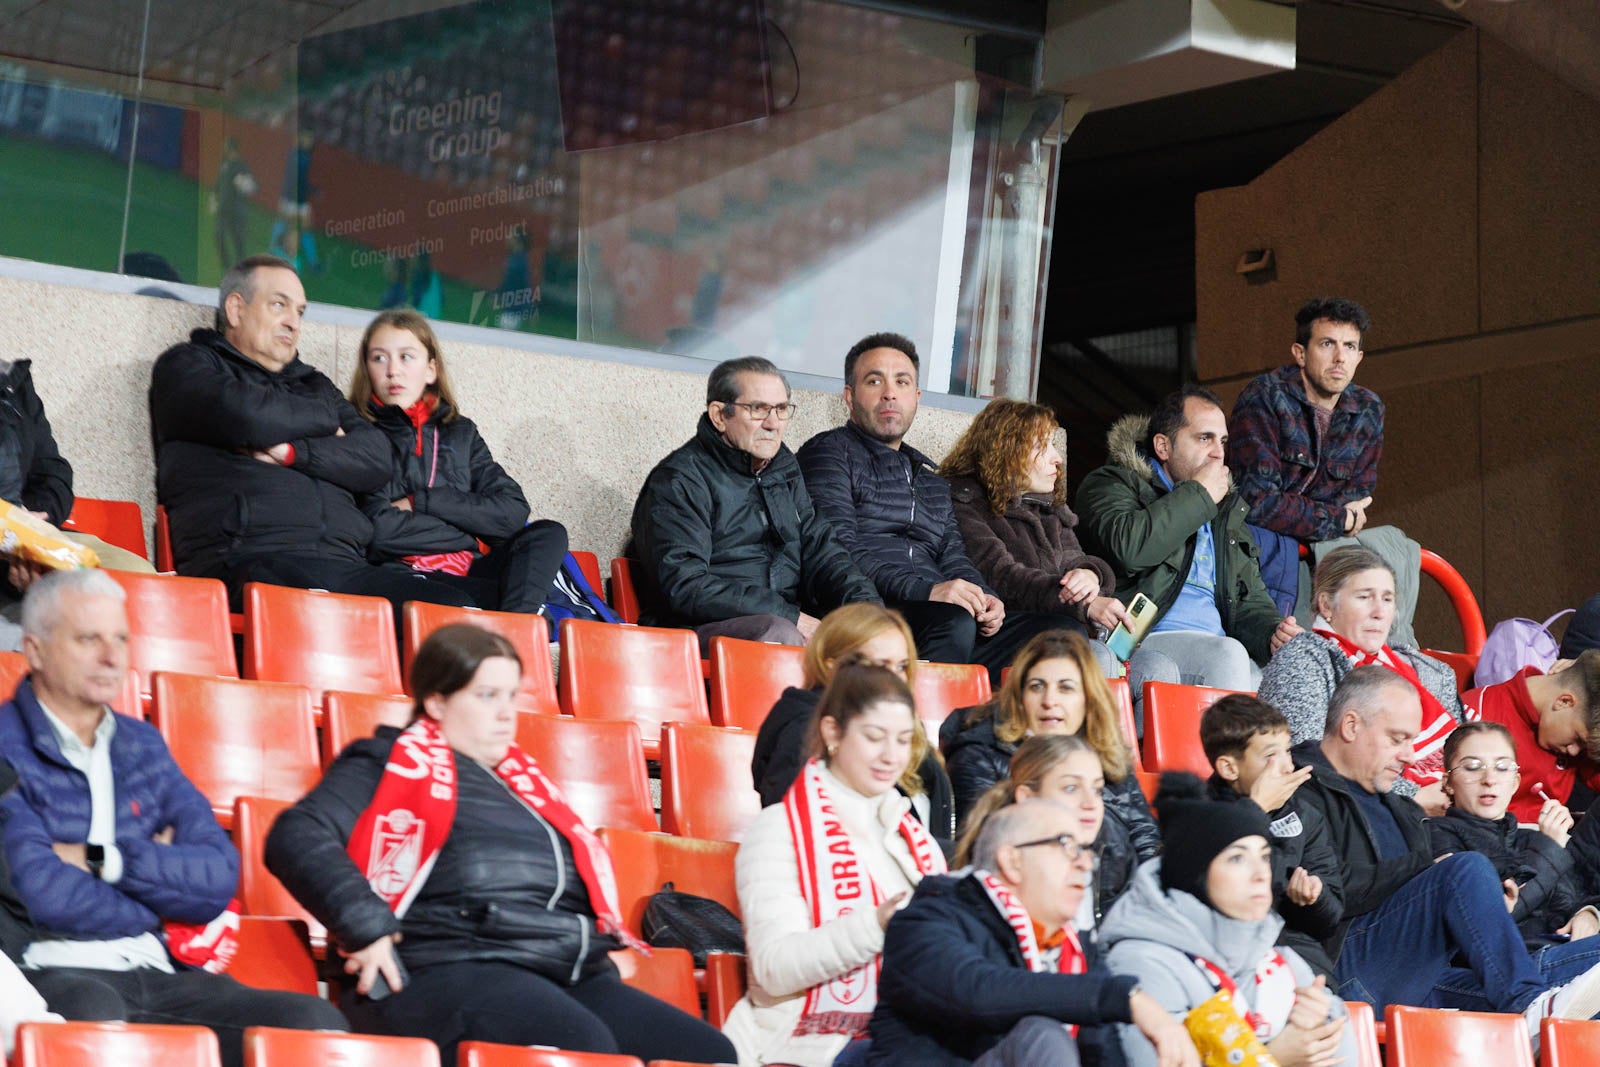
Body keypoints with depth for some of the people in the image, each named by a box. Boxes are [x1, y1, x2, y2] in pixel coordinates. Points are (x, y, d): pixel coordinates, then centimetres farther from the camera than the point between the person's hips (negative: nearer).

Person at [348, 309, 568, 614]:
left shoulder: (459, 432, 21)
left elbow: (512, 510, 6)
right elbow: (379, 530, -9)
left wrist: (420, 502, -2)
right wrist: (471, 534, 0)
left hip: (466, 576, 6)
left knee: (549, 534, -18)